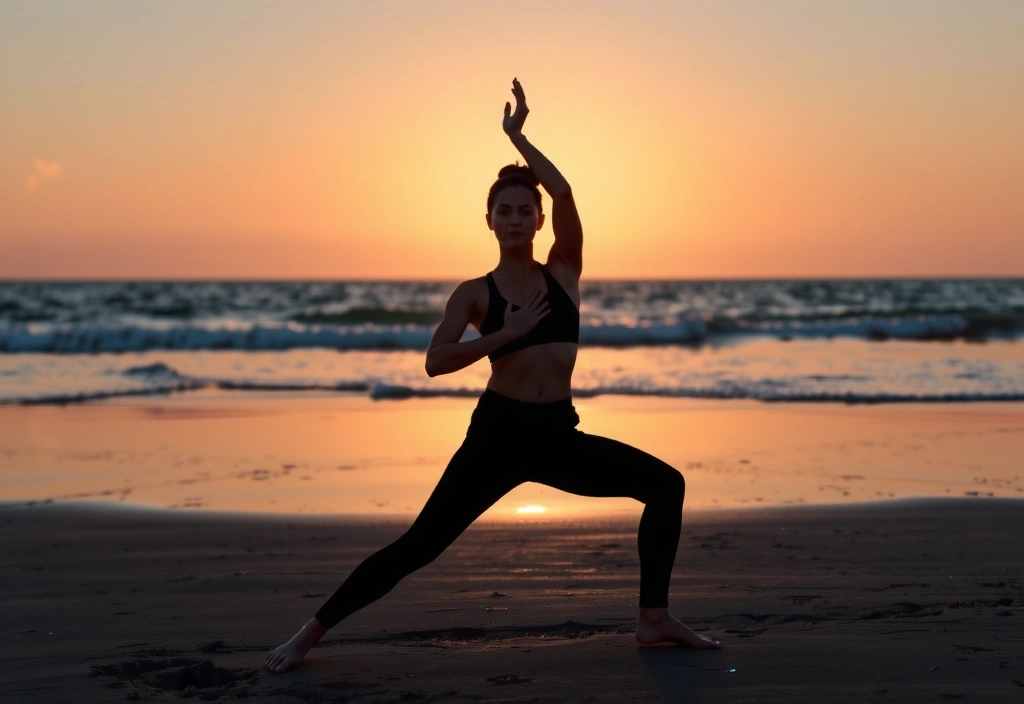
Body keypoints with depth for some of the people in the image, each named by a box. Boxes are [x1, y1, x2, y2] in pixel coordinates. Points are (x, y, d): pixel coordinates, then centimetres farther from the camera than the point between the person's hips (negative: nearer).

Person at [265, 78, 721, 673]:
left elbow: (563, 191, -6)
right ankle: (311, 633, 5)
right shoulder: (475, 292, 1)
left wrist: (517, 136, 1)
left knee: (665, 483, 0)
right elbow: (436, 362, -13)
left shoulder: (563, 273, 7)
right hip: (498, 433, -4)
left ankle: (654, 619, 8)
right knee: (419, 545, -7)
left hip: (559, 435, 4)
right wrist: (508, 332, -17)